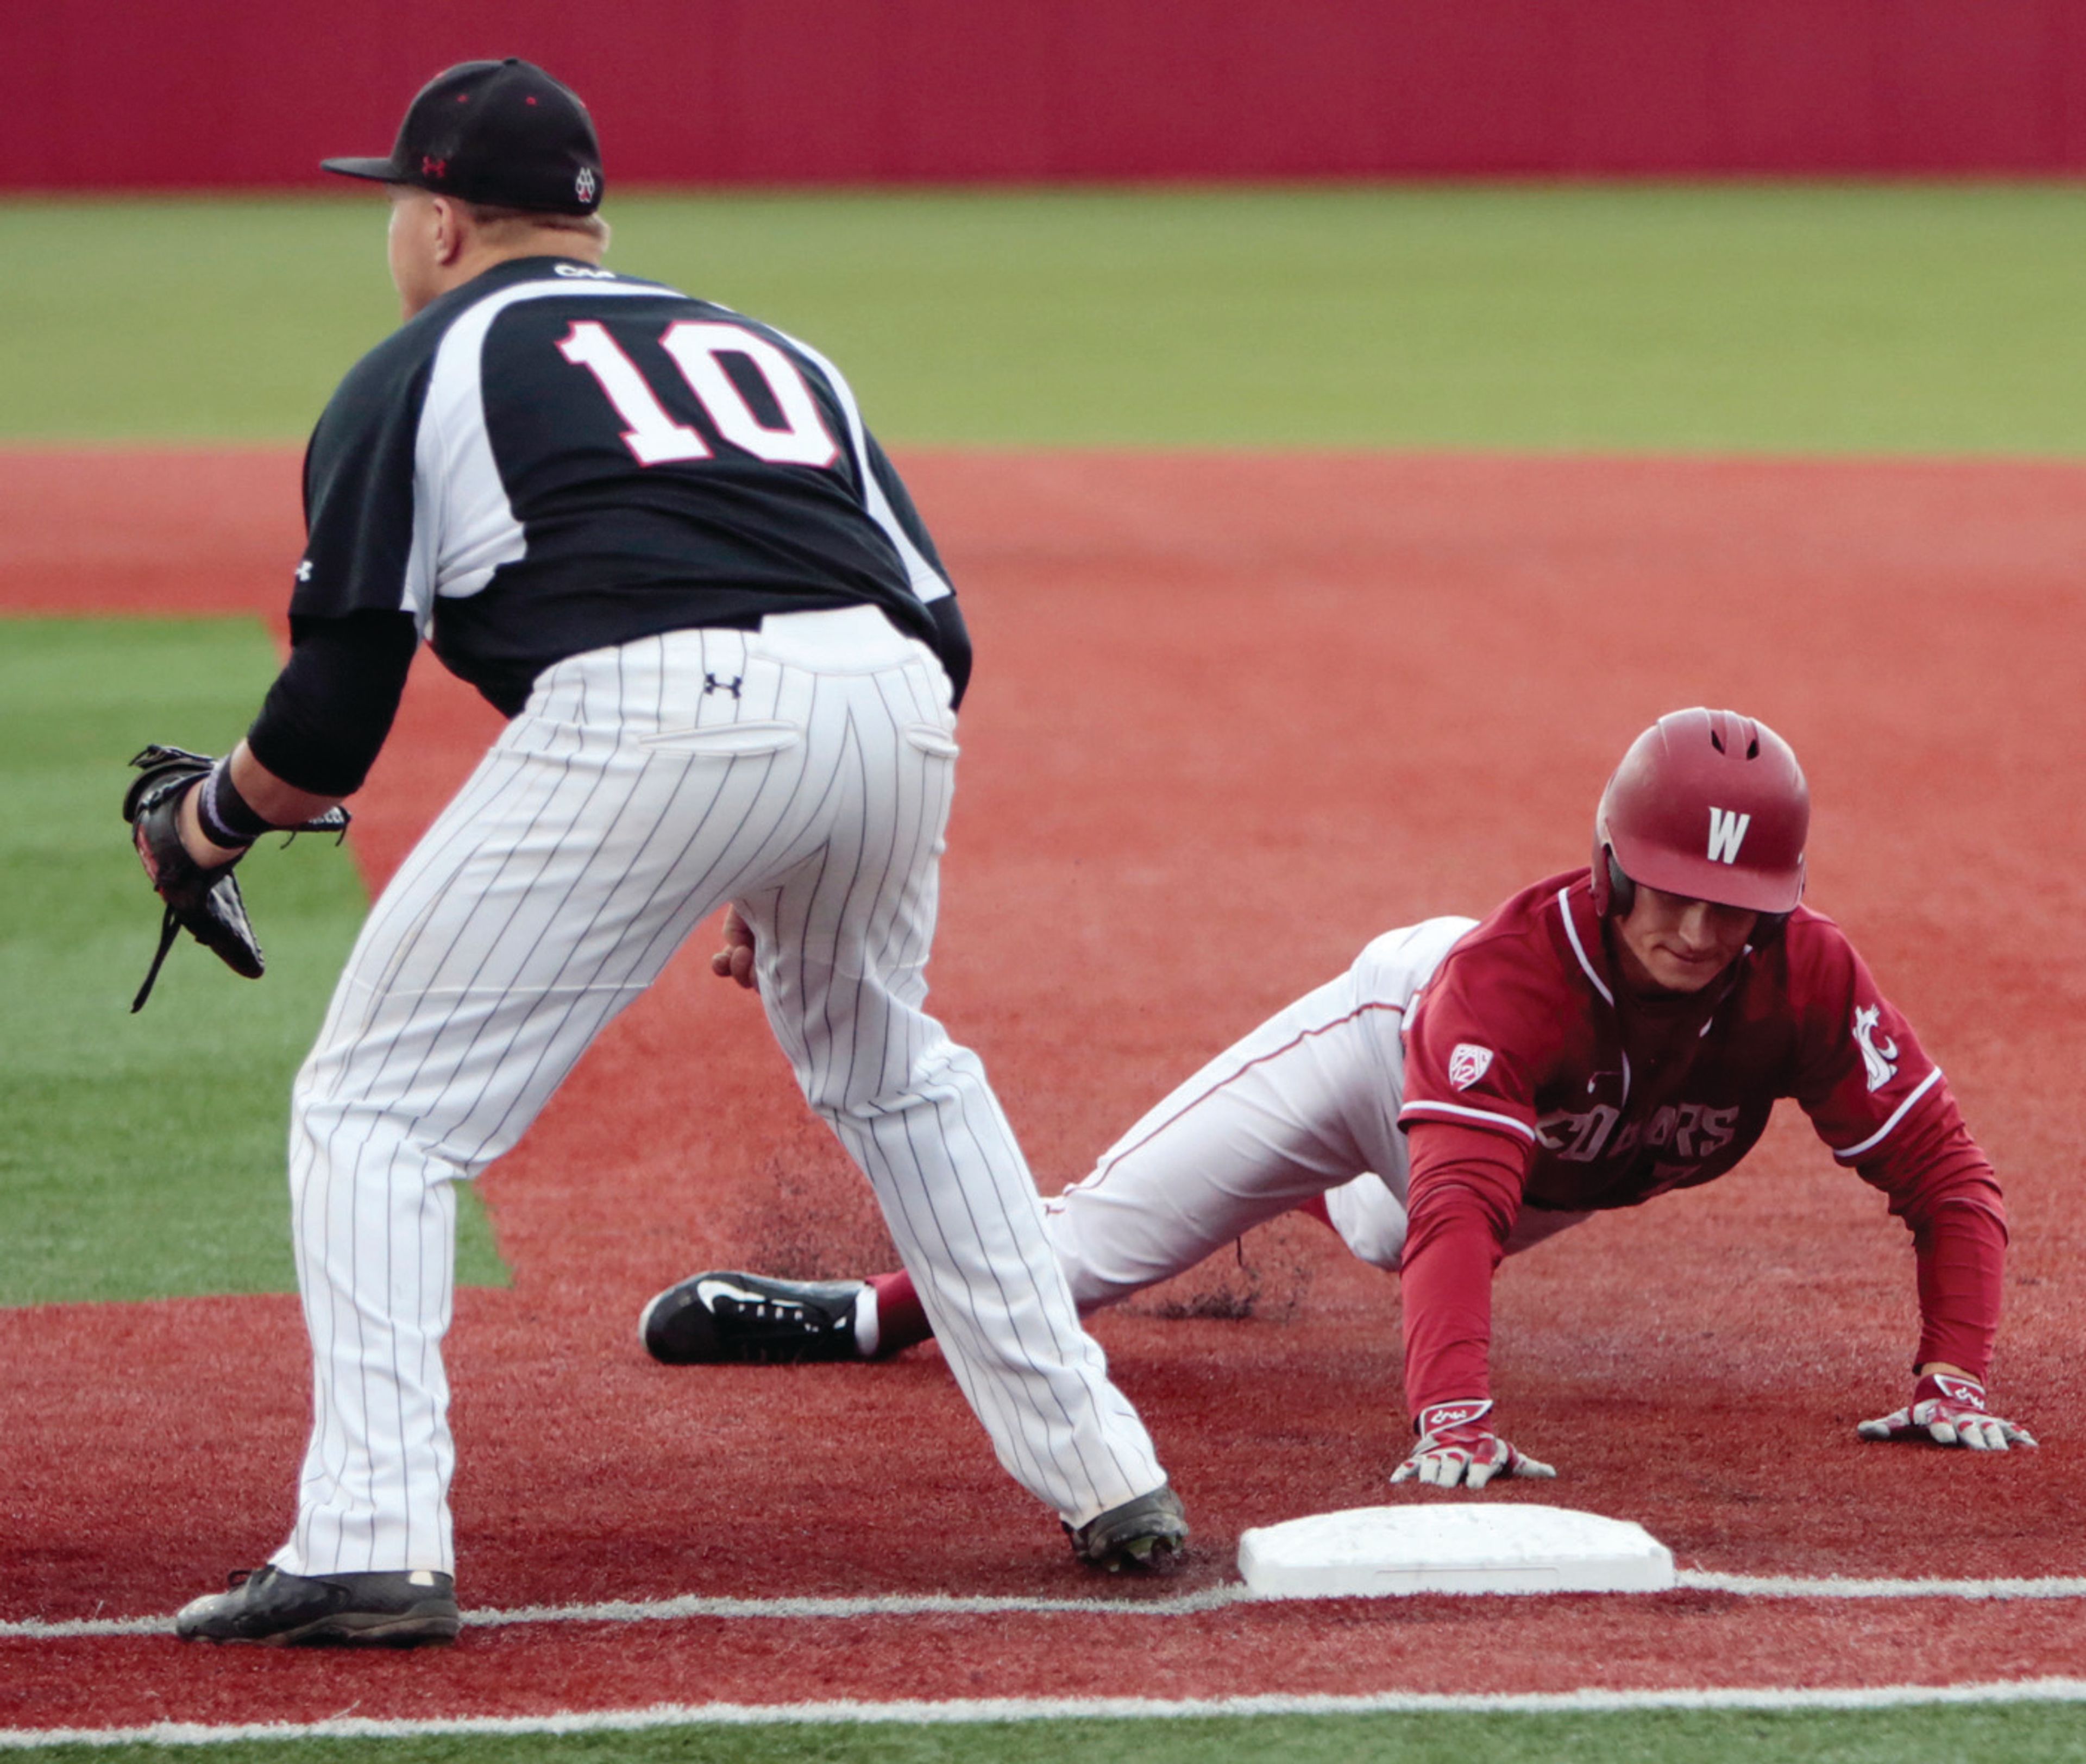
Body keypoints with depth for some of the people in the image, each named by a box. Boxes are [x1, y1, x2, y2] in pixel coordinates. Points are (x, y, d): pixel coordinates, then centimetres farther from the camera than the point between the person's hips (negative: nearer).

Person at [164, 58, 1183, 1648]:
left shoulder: (418, 373, 18)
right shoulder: (773, 352, 33)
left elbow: (334, 722, 10)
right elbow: (941, 633, 25)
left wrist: (217, 816, 30)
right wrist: (807, 879, 35)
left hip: (647, 713, -5)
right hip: (889, 708, 6)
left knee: (375, 1109, 5)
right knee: (895, 1076, 31)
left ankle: (370, 1543, -8)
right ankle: (1104, 1476, 28)